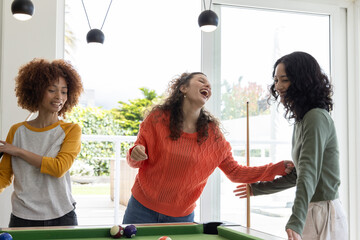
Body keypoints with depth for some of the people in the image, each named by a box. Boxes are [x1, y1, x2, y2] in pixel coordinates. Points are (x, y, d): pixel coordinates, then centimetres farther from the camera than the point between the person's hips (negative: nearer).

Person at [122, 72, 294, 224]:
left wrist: (277, 168, -8)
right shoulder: (158, 117, -8)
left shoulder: (213, 133, -4)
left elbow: (234, 172, 0)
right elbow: (136, 161, -1)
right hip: (143, 207, -1)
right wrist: (135, 155, -26)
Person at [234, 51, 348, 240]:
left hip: (325, 214, -9)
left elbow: (309, 173, -27)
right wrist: (257, 188, 28)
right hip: (311, 212, 9)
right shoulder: (301, 120, 12)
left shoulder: (317, 118, -17)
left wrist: (295, 223, -35)